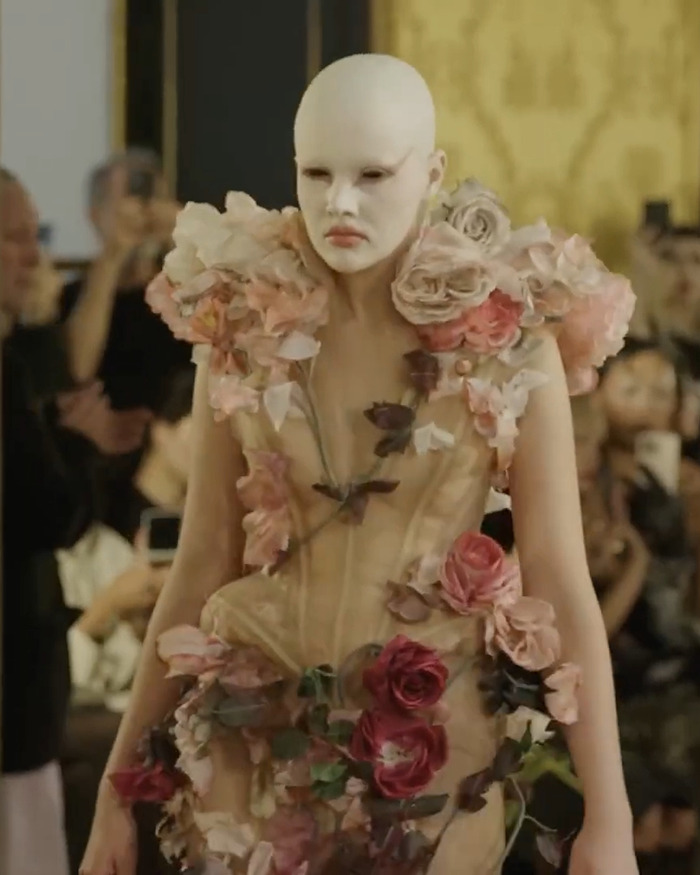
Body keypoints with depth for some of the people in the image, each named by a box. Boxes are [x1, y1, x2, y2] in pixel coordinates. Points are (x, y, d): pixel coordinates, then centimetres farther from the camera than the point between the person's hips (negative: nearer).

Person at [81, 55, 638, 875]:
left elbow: (561, 589, -7)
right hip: (258, 736, 1)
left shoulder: (507, 344, -7)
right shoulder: (242, 328, -1)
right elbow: (199, 570, 4)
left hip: (433, 744, -1)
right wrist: (121, 783, 4)